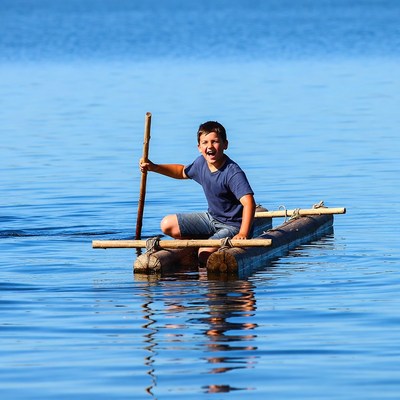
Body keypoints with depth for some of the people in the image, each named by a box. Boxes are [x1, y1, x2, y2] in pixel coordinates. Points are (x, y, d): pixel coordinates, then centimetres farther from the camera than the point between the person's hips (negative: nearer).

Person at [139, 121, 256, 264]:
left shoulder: (233, 173, -28)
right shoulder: (201, 163, -2)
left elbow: (249, 203, -39)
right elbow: (183, 172, 22)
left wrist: (243, 234, -51)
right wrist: (154, 167, 9)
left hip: (233, 226, -8)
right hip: (212, 218, 8)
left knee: (205, 254, -31)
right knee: (167, 225, 3)